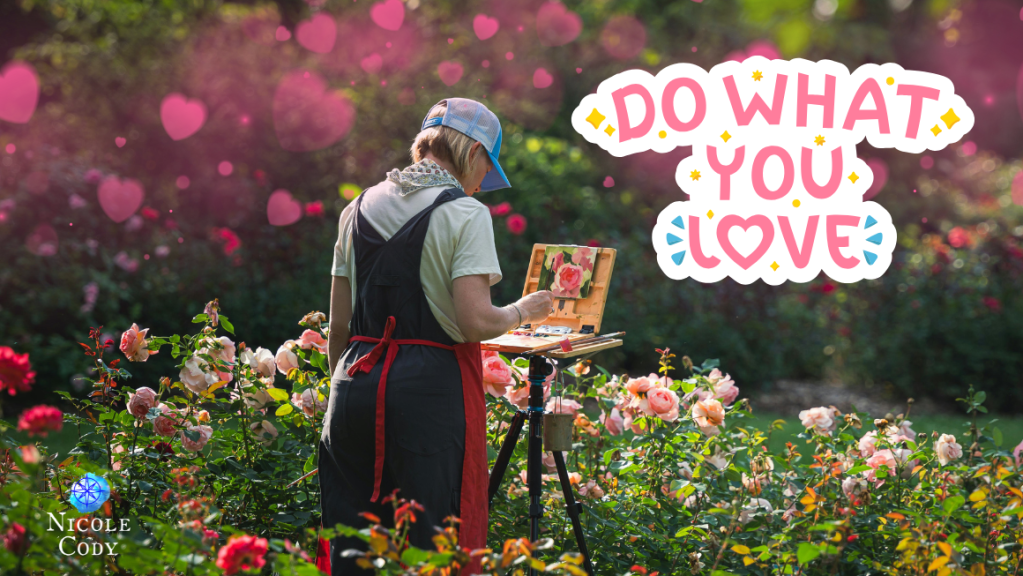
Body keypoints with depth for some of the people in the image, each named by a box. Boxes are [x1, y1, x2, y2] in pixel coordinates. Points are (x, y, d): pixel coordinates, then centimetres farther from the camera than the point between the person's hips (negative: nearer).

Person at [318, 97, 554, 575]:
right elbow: (475, 323, -13)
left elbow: (339, 327, 14)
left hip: (355, 383, 6)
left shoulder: (359, 209, 13)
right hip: (430, 387, -6)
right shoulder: (464, 213, -5)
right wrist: (522, 312, 5)